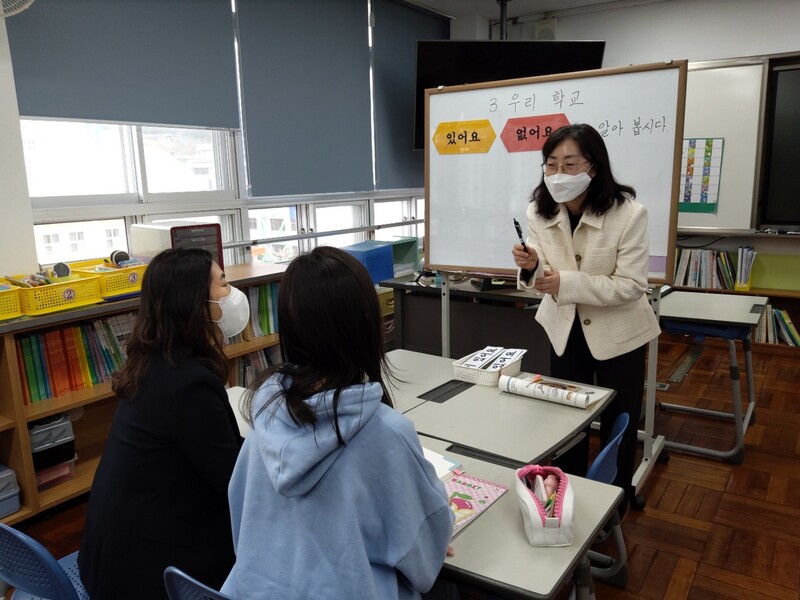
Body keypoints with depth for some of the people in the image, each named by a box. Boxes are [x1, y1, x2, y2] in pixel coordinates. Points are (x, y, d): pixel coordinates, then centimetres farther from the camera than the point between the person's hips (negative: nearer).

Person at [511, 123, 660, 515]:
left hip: (617, 332, -3)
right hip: (565, 328, 3)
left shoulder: (628, 213, -24)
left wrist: (566, 283, -34)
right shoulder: (539, 211, -11)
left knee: (617, 424, 11)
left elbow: (632, 286, -24)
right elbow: (545, 280, -4)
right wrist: (531, 268, -28)